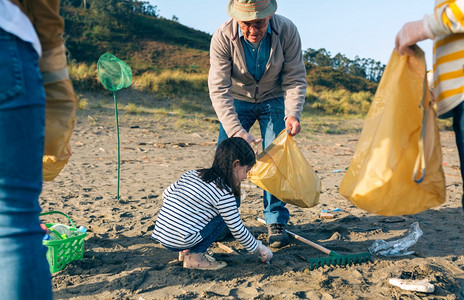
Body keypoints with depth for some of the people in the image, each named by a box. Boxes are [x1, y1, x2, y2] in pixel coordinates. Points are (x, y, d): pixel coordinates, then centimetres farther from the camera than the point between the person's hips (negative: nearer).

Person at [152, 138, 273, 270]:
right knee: (223, 215, 1)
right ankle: (194, 256, 0)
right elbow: (238, 231, -7)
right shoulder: (224, 193, -12)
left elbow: (166, 194, 17)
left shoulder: (192, 174, 10)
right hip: (179, 242, -8)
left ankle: (186, 251, 17)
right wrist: (259, 249, 8)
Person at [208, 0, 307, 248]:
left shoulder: (287, 31, -23)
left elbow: (295, 79, -16)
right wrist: (236, 131, -41)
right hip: (237, 100, 0)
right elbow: (218, 89, -29)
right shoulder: (222, 38, -27)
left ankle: (276, 223, 4)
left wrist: (293, 114, -34)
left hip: (273, 100, 0)